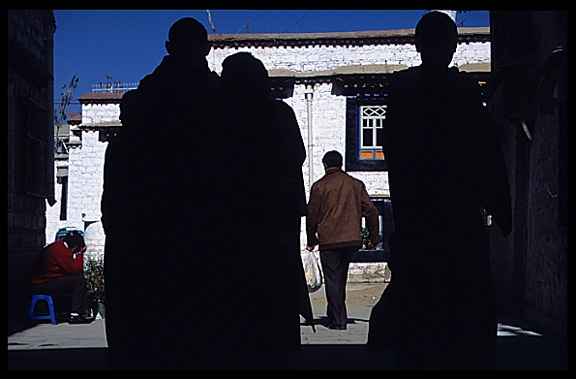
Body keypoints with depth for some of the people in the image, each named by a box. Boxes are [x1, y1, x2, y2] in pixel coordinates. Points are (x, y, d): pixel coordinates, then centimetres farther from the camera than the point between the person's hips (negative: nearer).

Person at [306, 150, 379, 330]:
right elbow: (371, 211, 5)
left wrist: (311, 239, 12)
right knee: (341, 278, 18)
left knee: (332, 280, 1)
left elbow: (312, 215, 0)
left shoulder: (319, 186, -2)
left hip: (329, 241, -4)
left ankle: (339, 320, -2)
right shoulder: (356, 184, 7)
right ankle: (334, 315, 25)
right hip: (352, 240, 4)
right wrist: (374, 237, 12)